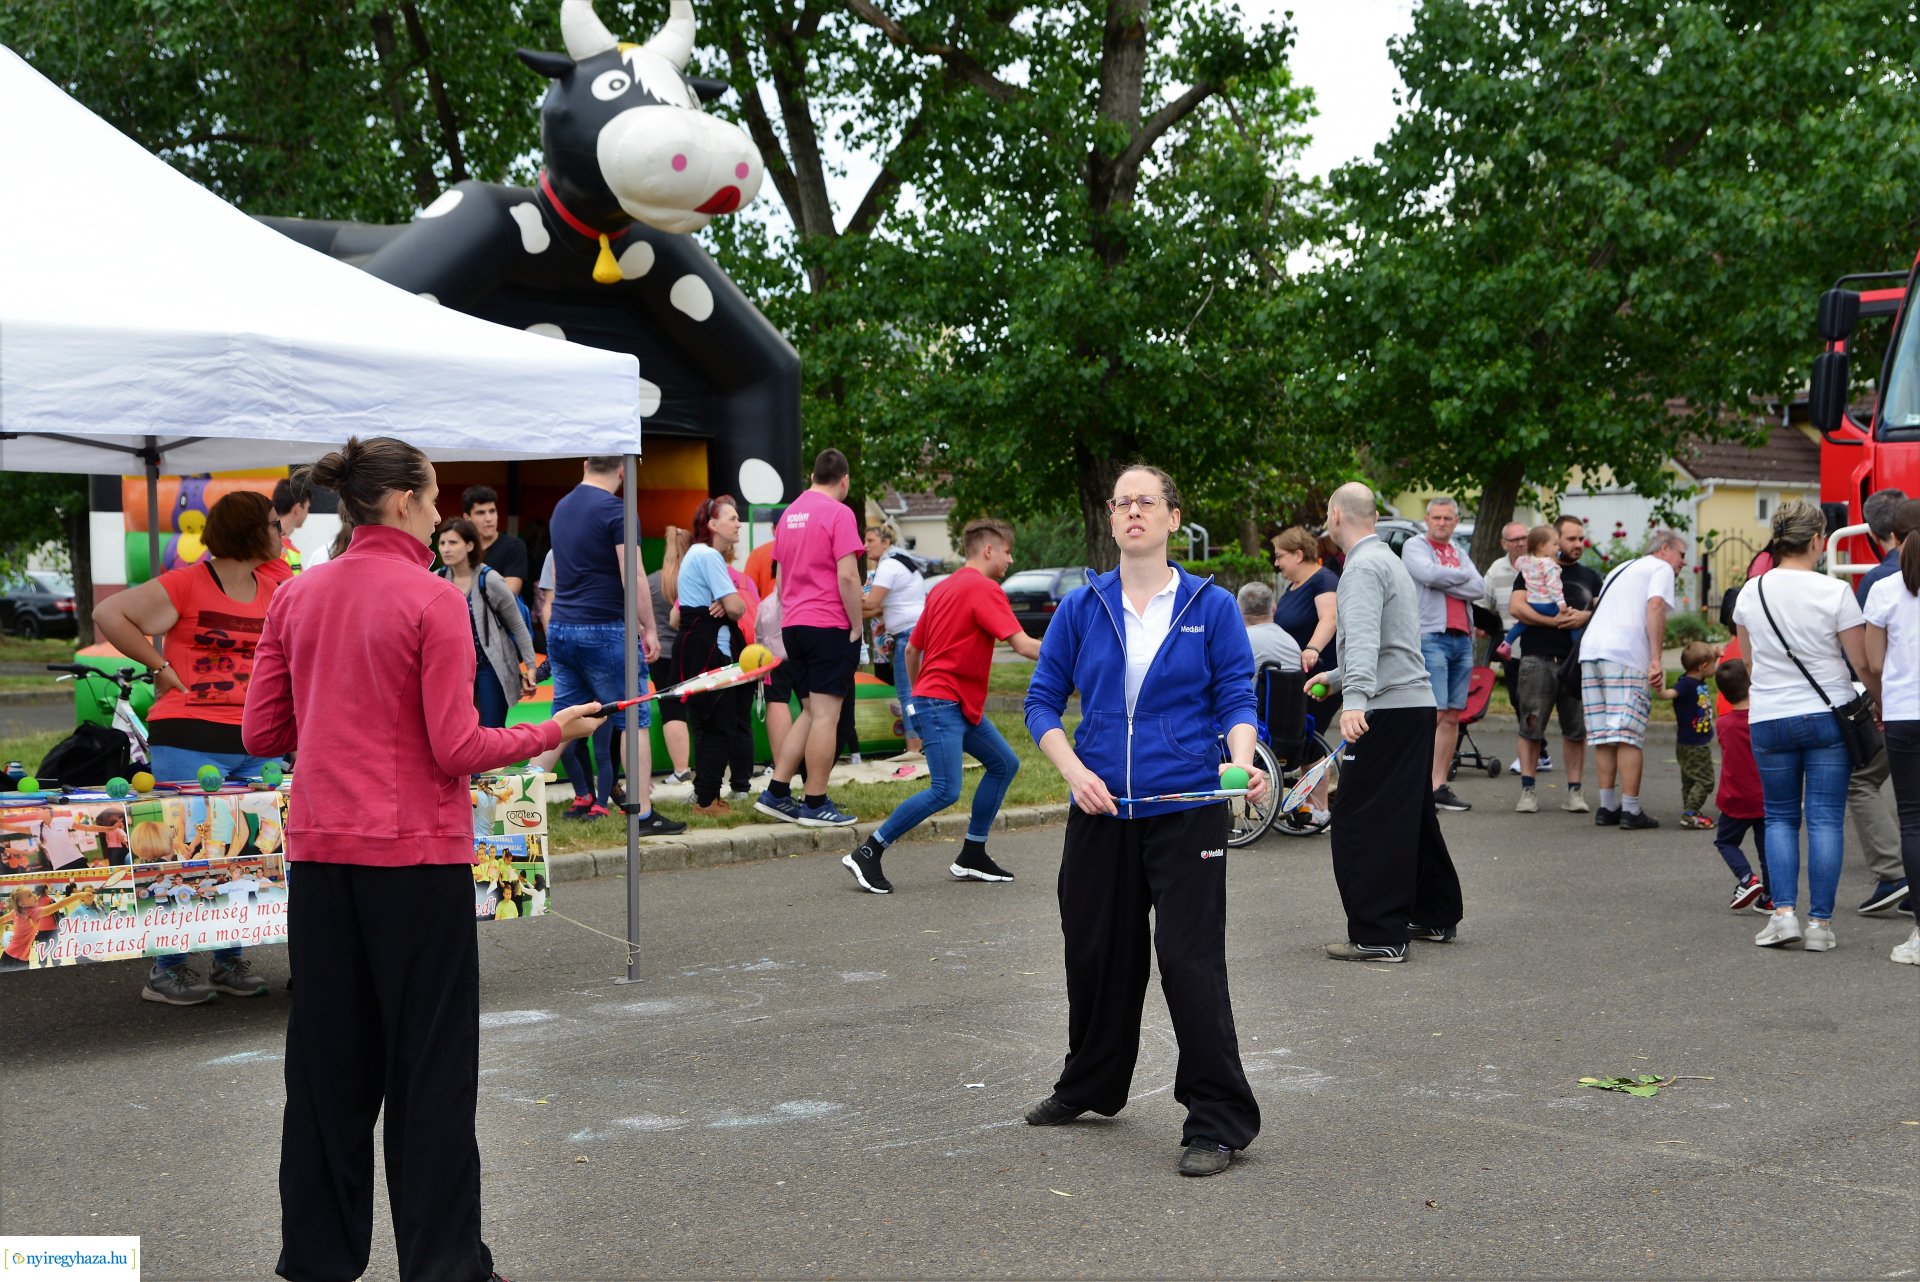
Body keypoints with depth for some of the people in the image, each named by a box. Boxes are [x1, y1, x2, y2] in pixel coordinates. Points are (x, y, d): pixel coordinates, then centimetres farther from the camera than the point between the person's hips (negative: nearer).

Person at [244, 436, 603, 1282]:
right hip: (416, 858, -5)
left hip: (320, 851, 6)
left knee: (328, 1054, 13)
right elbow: (457, 751, -13)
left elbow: (261, 733, 7)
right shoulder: (433, 600, -11)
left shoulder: (295, 598, 5)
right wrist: (552, 732, 1)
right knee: (430, 1062, 4)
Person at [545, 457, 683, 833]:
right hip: (603, 631, -7)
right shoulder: (615, 510, -11)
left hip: (560, 628, 7)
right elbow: (632, 577, -16)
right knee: (635, 720, -1)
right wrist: (649, 628, -7)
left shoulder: (562, 507, 13)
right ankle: (643, 814, -2)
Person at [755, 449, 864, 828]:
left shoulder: (790, 513, 14)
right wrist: (856, 627, -9)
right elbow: (847, 576, -16)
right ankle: (815, 805, -1)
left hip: (793, 625, 8)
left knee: (810, 713, 15)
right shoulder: (838, 513, -9)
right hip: (830, 626, -8)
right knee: (825, 715, -3)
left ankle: (776, 792, 10)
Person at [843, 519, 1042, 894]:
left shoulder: (943, 588, 16)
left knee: (1004, 764, 12)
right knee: (945, 791, -15)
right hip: (942, 703, -11)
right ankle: (867, 853, -9)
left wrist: (918, 697, 29)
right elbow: (1022, 644, -19)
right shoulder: (984, 589, -11)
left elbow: (911, 649, 20)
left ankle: (972, 856, 16)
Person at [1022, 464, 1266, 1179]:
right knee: (1096, 952, 14)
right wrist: (1075, 772, -9)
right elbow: (1042, 701, 7)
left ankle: (1220, 1121, 1)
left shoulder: (1211, 607, 1)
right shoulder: (1081, 608, 5)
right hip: (1100, 810, 3)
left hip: (1186, 811, -3)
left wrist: (1242, 761, -21)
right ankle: (1090, 1087, 36)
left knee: (1191, 959, -8)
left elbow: (1237, 697, -1)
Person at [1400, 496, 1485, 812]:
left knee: (1452, 717, 4)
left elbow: (1479, 589, 6)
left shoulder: (1459, 554, 22)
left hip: (1462, 640, 7)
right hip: (1431, 637, -6)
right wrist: (1462, 576, 1)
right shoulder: (1414, 546, 4)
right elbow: (1431, 574, -16)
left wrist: (1444, 581, -6)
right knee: (1433, 714, -14)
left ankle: (1439, 786, 6)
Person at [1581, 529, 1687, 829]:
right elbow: (1655, 606, -10)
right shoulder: (1661, 568, 7)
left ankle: (1607, 807, 10)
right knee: (1628, 736, -6)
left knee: (1603, 737, 9)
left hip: (1590, 650, 7)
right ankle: (1631, 810, -6)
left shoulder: (1622, 568, 31)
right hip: (1626, 656, -7)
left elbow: (1597, 604, 29)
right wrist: (1656, 659, -16)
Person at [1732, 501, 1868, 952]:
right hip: (1828, 716, -3)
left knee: (1780, 817, 13)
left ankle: (1784, 912, -1)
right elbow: (1862, 664, -5)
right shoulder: (1834, 593, -10)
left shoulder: (1751, 592, 1)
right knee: (1826, 819, 3)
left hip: (1769, 720, 3)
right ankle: (1819, 923, 2)